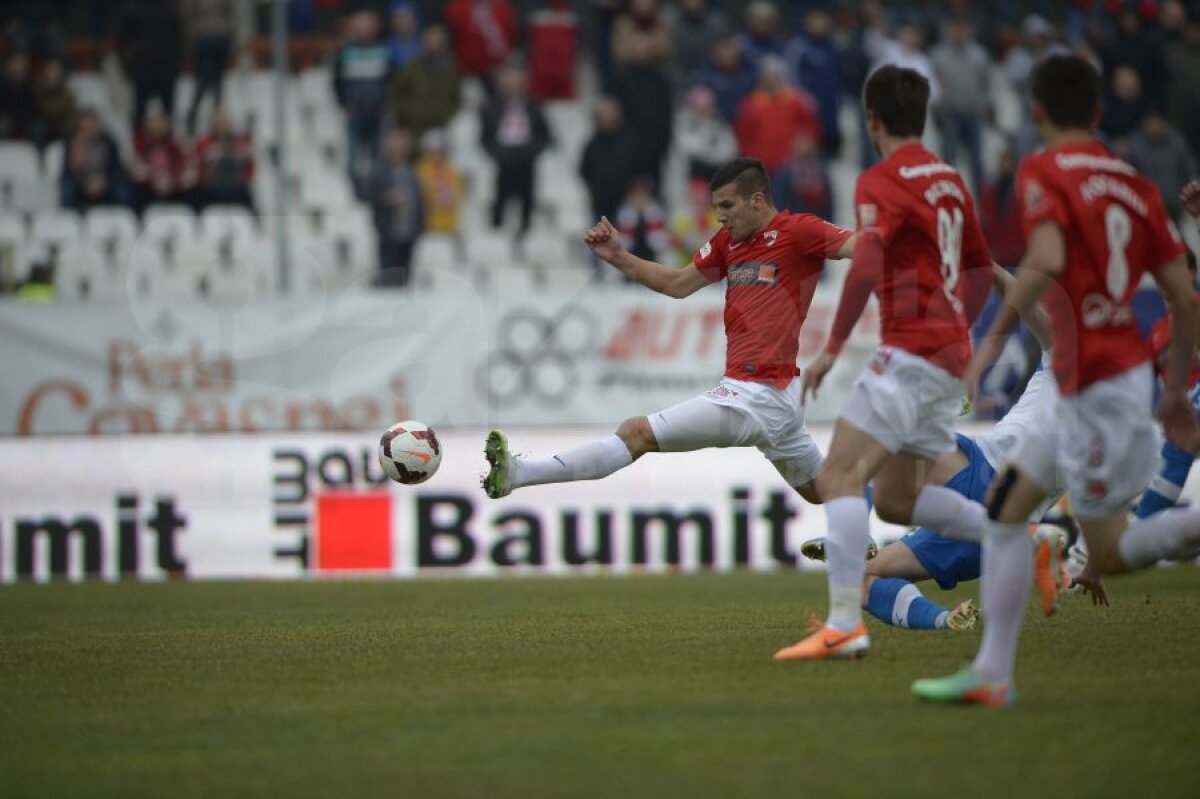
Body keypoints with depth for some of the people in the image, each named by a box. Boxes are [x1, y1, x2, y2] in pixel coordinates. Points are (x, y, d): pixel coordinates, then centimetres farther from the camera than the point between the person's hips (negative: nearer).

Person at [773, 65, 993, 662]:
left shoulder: (881, 182, -9)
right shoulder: (948, 180, 17)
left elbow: (866, 267, -24)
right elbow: (982, 270, 26)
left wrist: (832, 348, -18)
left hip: (909, 354, -9)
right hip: (949, 356, 9)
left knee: (839, 478, -13)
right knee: (896, 500, 16)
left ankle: (845, 623, -25)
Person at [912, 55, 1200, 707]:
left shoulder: (1043, 173, -8)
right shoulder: (1133, 184, 12)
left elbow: (1046, 262, -27)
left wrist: (994, 337, -17)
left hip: (1099, 391, -8)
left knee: (1107, 556, 0)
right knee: (1005, 505, 15)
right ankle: (992, 672, 12)